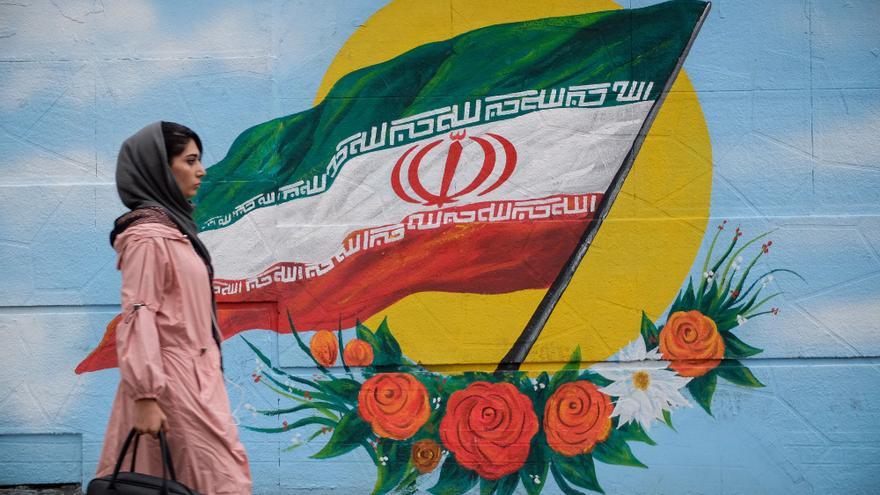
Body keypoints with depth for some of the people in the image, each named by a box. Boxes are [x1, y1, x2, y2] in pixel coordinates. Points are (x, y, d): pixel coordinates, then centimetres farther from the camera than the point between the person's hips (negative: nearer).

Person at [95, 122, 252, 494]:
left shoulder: (174, 228, 16)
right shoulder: (149, 235, -12)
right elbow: (138, 318, -18)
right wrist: (146, 396, -23)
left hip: (193, 377, 9)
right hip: (173, 382, -9)